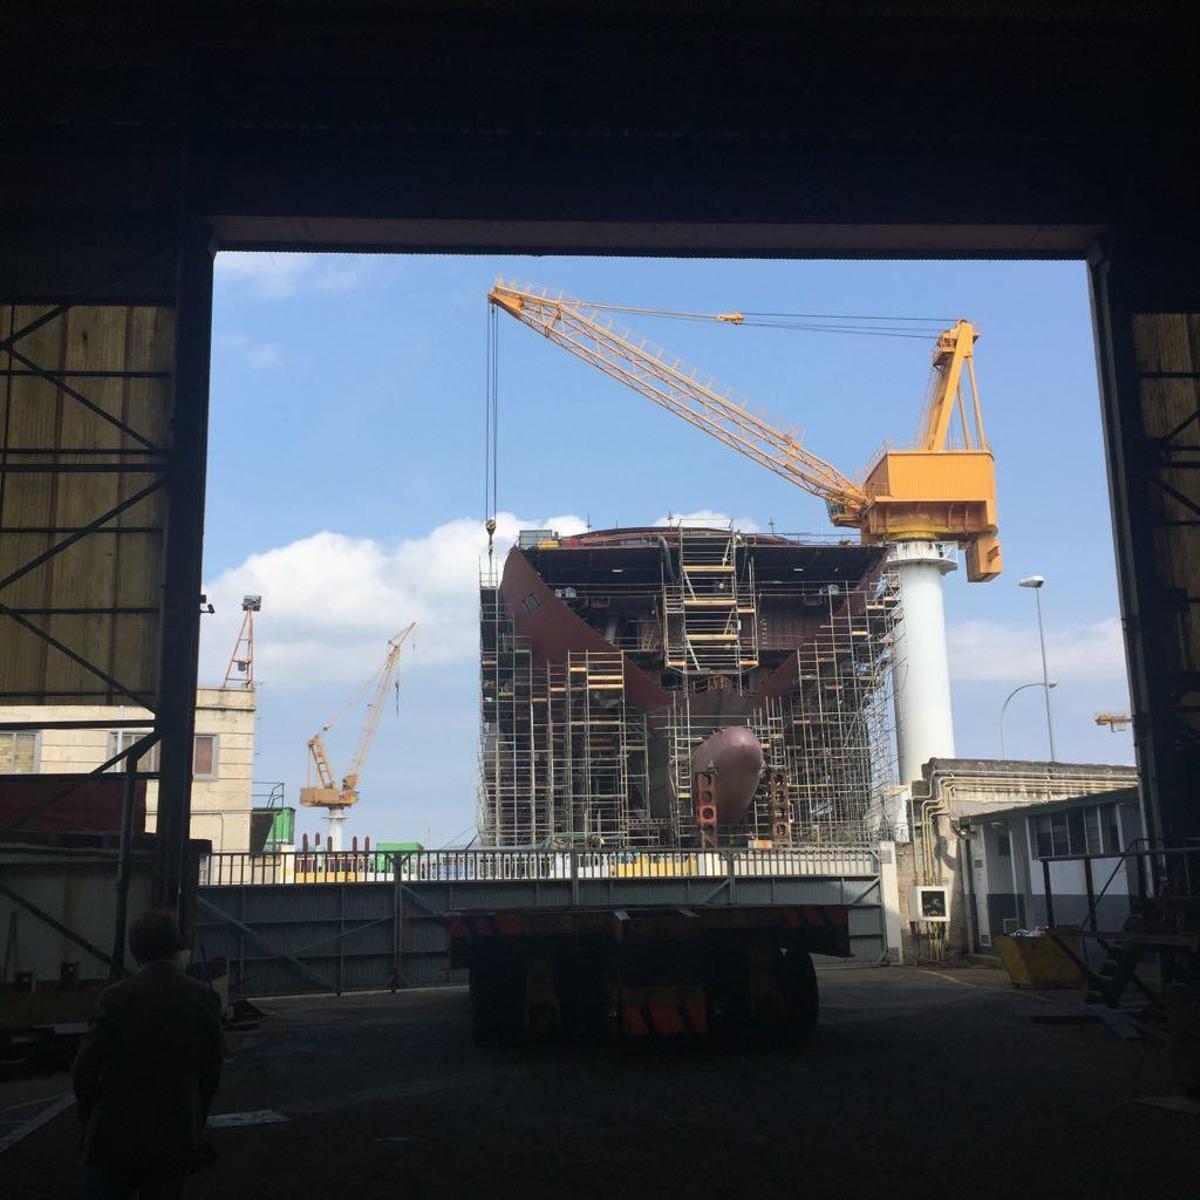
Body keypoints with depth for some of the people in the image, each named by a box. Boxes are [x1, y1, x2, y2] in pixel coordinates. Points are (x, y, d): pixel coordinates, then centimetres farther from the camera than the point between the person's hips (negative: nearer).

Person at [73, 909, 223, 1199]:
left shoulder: (117, 996, -11)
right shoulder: (205, 997, -3)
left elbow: (86, 1065, -7)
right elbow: (210, 1070, 3)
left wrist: (88, 1117, 9)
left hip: (118, 1134, -2)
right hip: (177, 1136, 2)